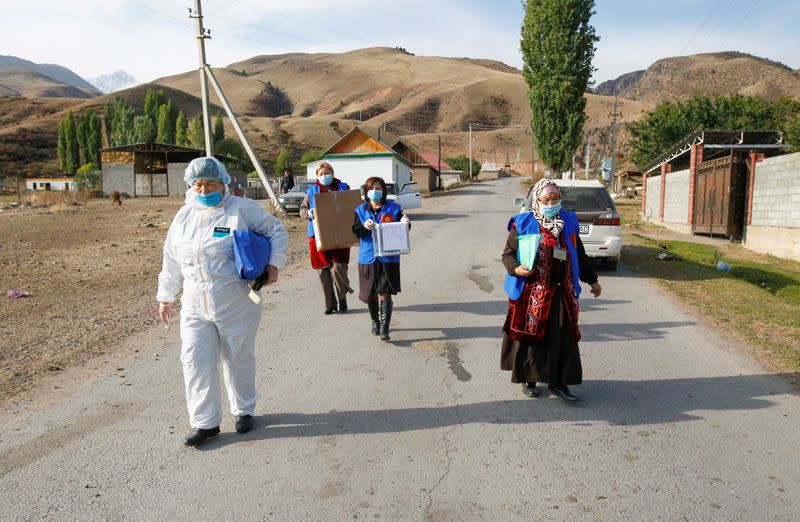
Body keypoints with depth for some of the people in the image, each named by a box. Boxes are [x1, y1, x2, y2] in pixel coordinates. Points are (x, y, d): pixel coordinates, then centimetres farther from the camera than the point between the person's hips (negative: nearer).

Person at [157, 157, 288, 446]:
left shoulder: (242, 209, -7)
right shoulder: (184, 216, 8)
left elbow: (277, 231, 2)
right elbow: (172, 261, 16)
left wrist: (274, 264, -12)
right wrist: (166, 297, 19)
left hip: (236, 305, -3)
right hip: (194, 306, 4)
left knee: (239, 360, 11)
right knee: (196, 363, 0)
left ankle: (244, 410, 33)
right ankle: (205, 422, 15)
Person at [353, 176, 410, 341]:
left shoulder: (393, 208, 3)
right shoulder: (360, 210, 8)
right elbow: (355, 232, -3)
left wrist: (404, 223, -20)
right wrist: (364, 226, -24)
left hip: (388, 258, -2)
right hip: (368, 258, 3)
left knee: (384, 293, -11)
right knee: (370, 294, 11)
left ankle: (384, 327, -9)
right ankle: (375, 322, 31)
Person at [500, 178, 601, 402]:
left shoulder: (569, 222, 10)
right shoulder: (523, 223, -4)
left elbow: (579, 254, 19)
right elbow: (507, 253, -1)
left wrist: (591, 280, 23)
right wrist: (516, 269, -21)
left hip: (562, 293, 4)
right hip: (531, 293, -4)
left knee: (563, 338, 4)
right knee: (530, 336, 5)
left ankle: (558, 383, 15)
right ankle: (528, 379, 22)